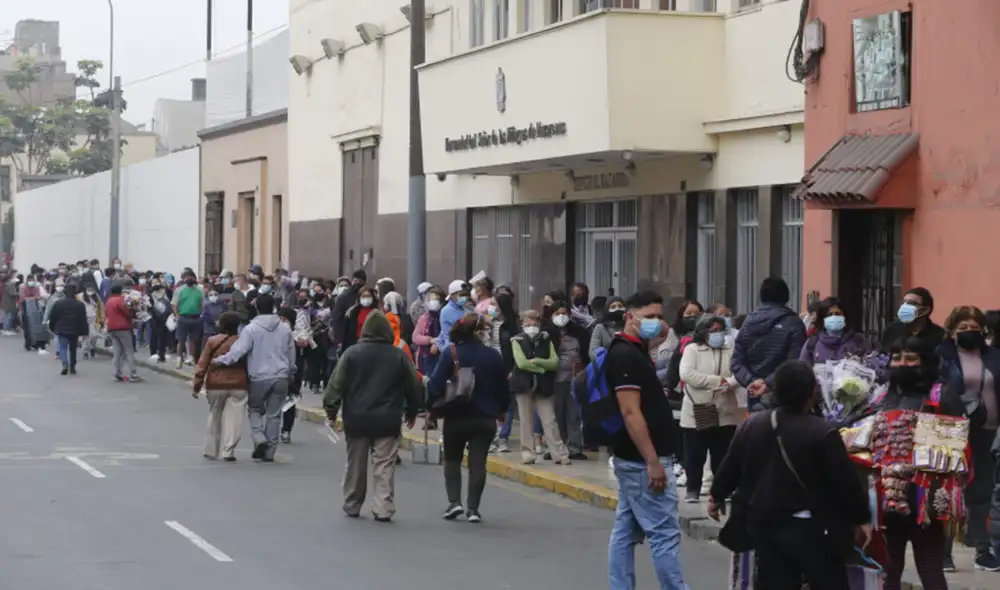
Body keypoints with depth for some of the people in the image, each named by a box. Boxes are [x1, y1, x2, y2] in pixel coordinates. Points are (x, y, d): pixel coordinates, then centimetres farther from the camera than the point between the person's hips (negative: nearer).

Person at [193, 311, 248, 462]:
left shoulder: (212, 341, -1)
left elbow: (202, 364, -3)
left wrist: (196, 385, 0)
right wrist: (249, 384, 15)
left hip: (216, 385, 1)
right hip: (239, 385, -1)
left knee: (214, 417, 15)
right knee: (233, 418, 0)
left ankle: (211, 451, 20)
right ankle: (228, 451, -8)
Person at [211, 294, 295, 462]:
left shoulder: (251, 329, -9)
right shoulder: (285, 329, 6)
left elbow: (237, 352, -18)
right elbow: (291, 354, 16)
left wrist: (218, 360, -8)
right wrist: (291, 374, 30)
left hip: (259, 377, -3)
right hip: (281, 377, 3)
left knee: (255, 410, 17)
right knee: (274, 414, 8)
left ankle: (259, 439, -4)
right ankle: (269, 452, 9)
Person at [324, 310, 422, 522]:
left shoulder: (352, 353, -3)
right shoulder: (399, 356, 0)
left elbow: (336, 384, -5)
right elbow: (413, 387, 8)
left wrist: (331, 409, 4)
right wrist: (411, 412, 22)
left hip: (356, 419, 1)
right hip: (387, 421, -1)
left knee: (355, 465, 13)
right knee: (384, 466, 1)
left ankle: (352, 506, 23)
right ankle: (383, 508, -7)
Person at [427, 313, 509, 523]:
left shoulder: (450, 354, -9)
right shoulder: (493, 356, -2)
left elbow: (437, 384, -14)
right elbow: (503, 387, 7)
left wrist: (432, 407, 1)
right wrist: (502, 410, 23)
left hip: (456, 417, -1)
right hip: (486, 418, 1)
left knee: (452, 460, 15)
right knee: (478, 463, 5)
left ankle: (454, 501, 2)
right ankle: (473, 508, 0)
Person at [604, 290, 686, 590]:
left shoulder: (635, 352, 15)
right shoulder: (626, 355, -16)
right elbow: (630, 412, -22)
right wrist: (653, 461, -24)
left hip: (633, 459, 10)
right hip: (644, 460, -10)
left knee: (626, 531, 10)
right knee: (664, 532, -7)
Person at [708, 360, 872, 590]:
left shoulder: (751, 425, 0)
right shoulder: (823, 433, -18)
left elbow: (730, 468, 13)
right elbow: (845, 482, -13)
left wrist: (717, 496, 31)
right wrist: (862, 518, 2)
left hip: (763, 524, 6)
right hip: (811, 528, -6)